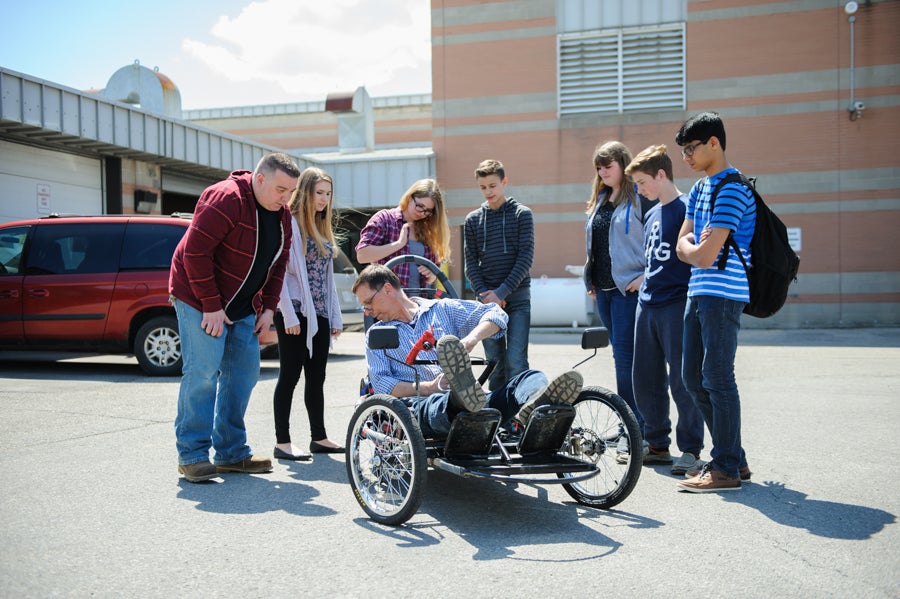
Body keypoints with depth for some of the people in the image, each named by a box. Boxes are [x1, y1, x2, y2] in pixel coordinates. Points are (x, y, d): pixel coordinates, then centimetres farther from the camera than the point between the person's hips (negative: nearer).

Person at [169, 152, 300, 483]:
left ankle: (232, 452, 17)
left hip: (243, 307, 8)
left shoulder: (281, 214, 6)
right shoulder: (226, 199, -20)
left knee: (244, 374, 7)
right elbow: (195, 251, -24)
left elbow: (278, 264, 14)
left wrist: (268, 308, 4)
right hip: (201, 301, -8)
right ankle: (192, 454, 1)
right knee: (203, 372, -10)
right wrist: (211, 306, -23)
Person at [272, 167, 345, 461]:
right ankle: (282, 442, 5)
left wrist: (335, 316, 15)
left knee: (316, 378, 12)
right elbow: (279, 272, -14)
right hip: (296, 313, -8)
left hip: (319, 314, 8)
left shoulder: (322, 229, 18)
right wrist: (289, 315, -19)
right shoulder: (290, 224, -8)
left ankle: (319, 437, 20)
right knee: (290, 376, -2)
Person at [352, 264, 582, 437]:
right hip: (421, 405, -1)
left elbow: (496, 314, 11)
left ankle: (535, 405, -58)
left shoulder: (443, 309, 21)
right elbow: (380, 384, 5)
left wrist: (471, 339, -11)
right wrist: (428, 387, -12)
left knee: (531, 377, -23)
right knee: (432, 404, -39)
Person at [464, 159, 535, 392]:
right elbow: (471, 264, 8)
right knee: (494, 361, 5)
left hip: (517, 296, -3)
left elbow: (526, 258, -5)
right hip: (487, 299, 3)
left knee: (516, 361, -9)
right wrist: (484, 294, -8)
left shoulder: (522, 214, 2)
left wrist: (501, 292, -13)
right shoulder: (473, 220, 10)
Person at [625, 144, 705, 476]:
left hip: (677, 306, -8)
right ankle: (657, 444, 23)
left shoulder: (687, 208, -8)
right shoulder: (651, 215, 17)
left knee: (682, 381, -3)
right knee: (645, 380, 11)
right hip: (647, 306, 8)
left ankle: (691, 448, 10)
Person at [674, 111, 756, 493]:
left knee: (717, 379, -6)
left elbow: (706, 256, -19)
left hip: (723, 294, -10)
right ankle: (733, 458, 21)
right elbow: (682, 246, 14)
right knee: (693, 377, 11)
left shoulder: (732, 188, -13)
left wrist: (694, 249, 1)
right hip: (698, 292, 10)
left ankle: (727, 469, 3)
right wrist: (698, 246, -6)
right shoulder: (700, 188, 17)